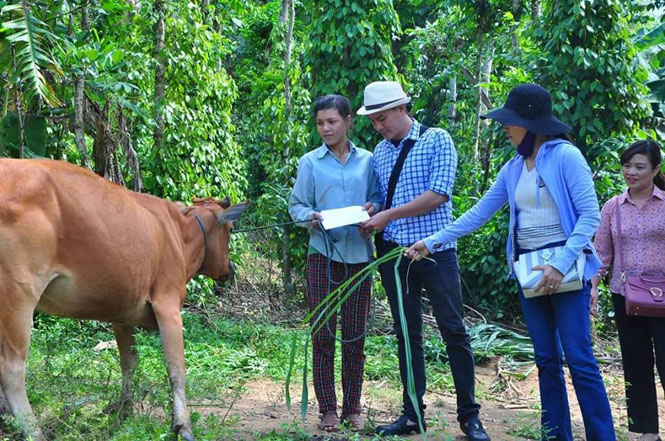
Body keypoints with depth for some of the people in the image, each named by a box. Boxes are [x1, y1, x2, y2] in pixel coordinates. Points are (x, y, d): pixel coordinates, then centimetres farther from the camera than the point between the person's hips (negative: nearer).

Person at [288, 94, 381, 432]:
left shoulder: (367, 161, 8)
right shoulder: (310, 162, 4)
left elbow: (377, 198, 12)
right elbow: (296, 205, 4)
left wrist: (373, 208, -11)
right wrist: (311, 217, -17)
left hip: (359, 254, 1)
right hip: (323, 254, -1)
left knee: (355, 335, 6)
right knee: (323, 334, 0)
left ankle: (352, 408, 16)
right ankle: (327, 409, 9)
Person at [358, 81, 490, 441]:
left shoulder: (437, 140, -5)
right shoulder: (380, 152, 11)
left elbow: (439, 194, -14)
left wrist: (389, 215, -15)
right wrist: (371, 217, -5)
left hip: (436, 250, -5)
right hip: (395, 253, 5)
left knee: (454, 332, -2)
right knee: (407, 334, 9)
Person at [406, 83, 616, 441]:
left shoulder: (565, 156, -9)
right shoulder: (513, 169, 10)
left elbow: (590, 216, -13)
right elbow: (477, 214, 15)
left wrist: (561, 264, -21)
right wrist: (432, 242, 10)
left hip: (566, 270, -6)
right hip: (528, 271, 7)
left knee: (579, 358, -9)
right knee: (546, 360, 9)